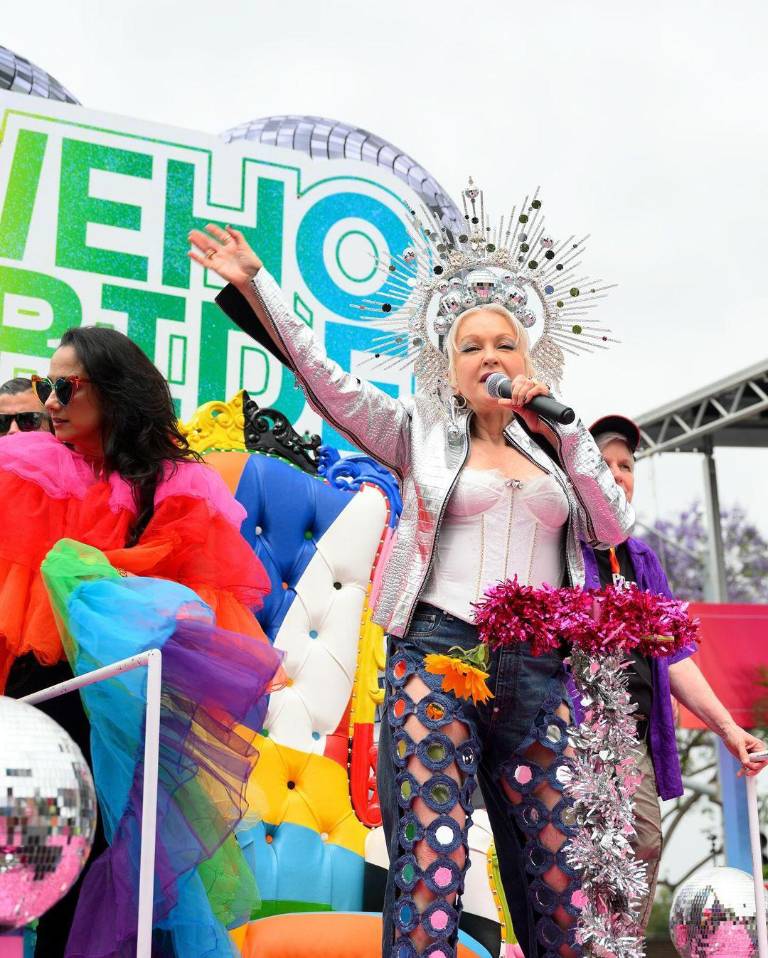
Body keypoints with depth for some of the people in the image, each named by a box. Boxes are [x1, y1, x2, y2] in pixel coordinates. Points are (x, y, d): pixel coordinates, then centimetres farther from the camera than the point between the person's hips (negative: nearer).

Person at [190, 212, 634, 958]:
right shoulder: (424, 429, 12)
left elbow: (614, 528, 8)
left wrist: (559, 427, 3)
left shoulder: (554, 444, 19)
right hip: (437, 654, -3)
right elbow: (326, 380, 4)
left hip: (539, 672, 3)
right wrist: (254, 283, -3)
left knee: (562, 883, 3)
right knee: (429, 869, -10)